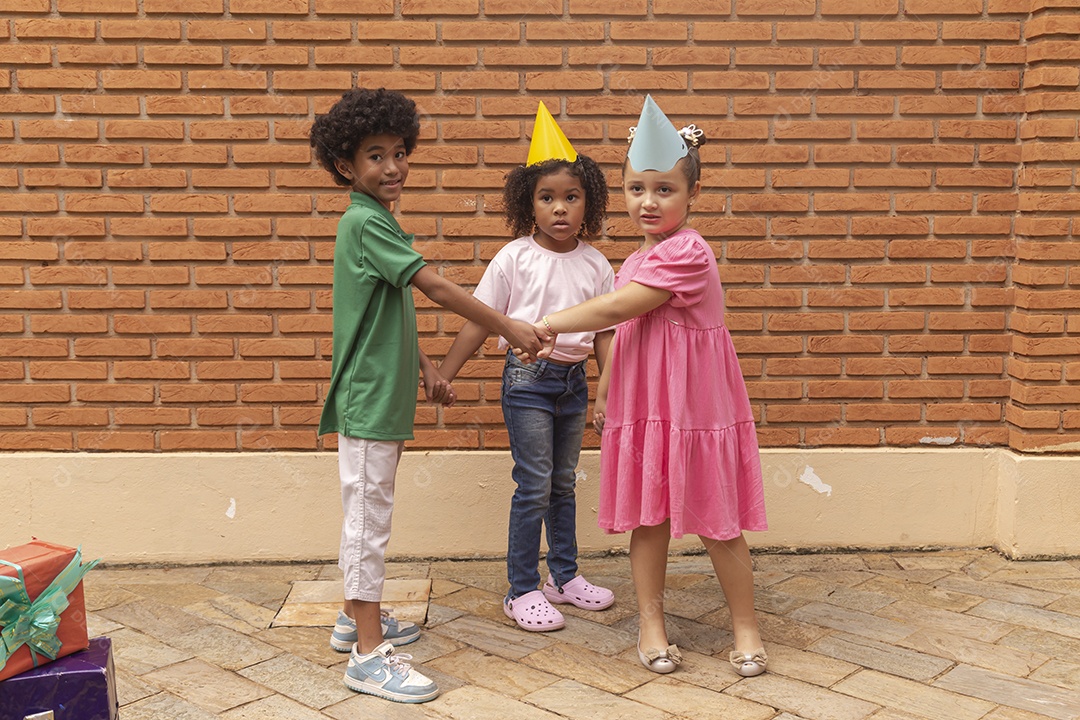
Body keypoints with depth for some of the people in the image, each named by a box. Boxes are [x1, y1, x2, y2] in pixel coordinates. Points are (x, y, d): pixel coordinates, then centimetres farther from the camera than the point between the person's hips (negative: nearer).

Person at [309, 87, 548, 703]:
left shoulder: (375, 222, 15)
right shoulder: (367, 223, -17)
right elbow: (436, 286, -21)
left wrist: (425, 368, 16)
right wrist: (507, 327, -17)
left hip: (381, 394, 10)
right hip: (369, 398, -10)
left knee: (365, 514, 19)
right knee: (370, 518, -4)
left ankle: (357, 617, 33)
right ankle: (369, 654, 4)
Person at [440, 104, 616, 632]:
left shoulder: (595, 264, 2)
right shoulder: (515, 258, -9)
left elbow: (605, 332, 7)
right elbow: (477, 324, -6)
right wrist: (442, 377, -8)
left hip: (574, 380, 4)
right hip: (528, 377, -4)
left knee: (564, 483, 17)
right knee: (534, 486, -1)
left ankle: (564, 577, 32)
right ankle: (522, 591, 13)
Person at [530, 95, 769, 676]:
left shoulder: (687, 253, -17)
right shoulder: (639, 257, 11)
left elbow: (616, 309, -22)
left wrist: (543, 326, -16)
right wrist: (604, 393, 18)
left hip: (694, 403, -7)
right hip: (641, 403, 7)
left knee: (716, 522, 4)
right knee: (647, 517, 11)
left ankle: (746, 627, 22)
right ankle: (650, 624, 23)